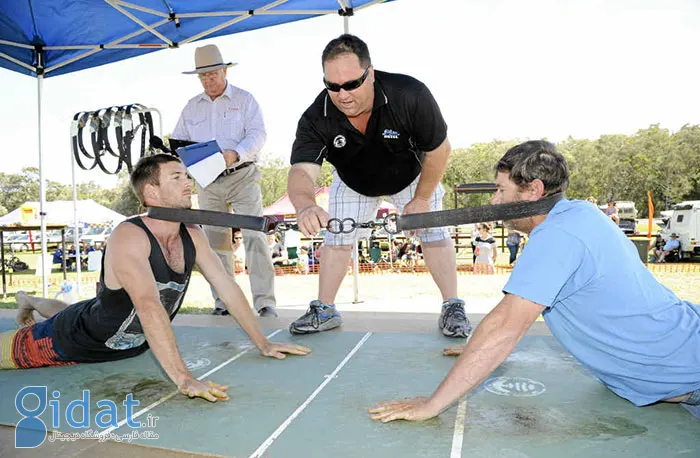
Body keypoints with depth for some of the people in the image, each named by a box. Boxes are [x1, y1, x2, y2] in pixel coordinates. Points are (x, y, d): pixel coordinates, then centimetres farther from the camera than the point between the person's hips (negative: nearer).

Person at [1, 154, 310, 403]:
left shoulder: (193, 236, -15)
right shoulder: (128, 236, -35)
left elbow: (227, 288, -10)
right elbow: (149, 307, -46)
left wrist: (263, 343, -12)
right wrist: (184, 379, -52)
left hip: (132, 343, 7)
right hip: (77, 340, -7)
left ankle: (31, 302, 59)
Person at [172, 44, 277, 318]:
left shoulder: (244, 100, 4)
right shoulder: (191, 107, 16)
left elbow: (257, 134, -8)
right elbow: (178, 141, 15)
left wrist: (235, 154, -27)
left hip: (242, 177, -4)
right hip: (208, 182, 4)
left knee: (254, 236, -13)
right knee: (216, 241, 5)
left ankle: (265, 302, -11)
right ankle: (223, 301, 14)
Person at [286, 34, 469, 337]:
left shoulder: (410, 95, -37)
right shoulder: (315, 119, -34)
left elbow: (439, 149, -24)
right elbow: (302, 170, -45)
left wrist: (420, 199, -19)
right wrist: (305, 205, -69)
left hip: (410, 176, -1)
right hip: (353, 182, 2)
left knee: (433, 230, -7)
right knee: (337, 237, 0)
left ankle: (453, 308, 6)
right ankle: (325, 310, 15)